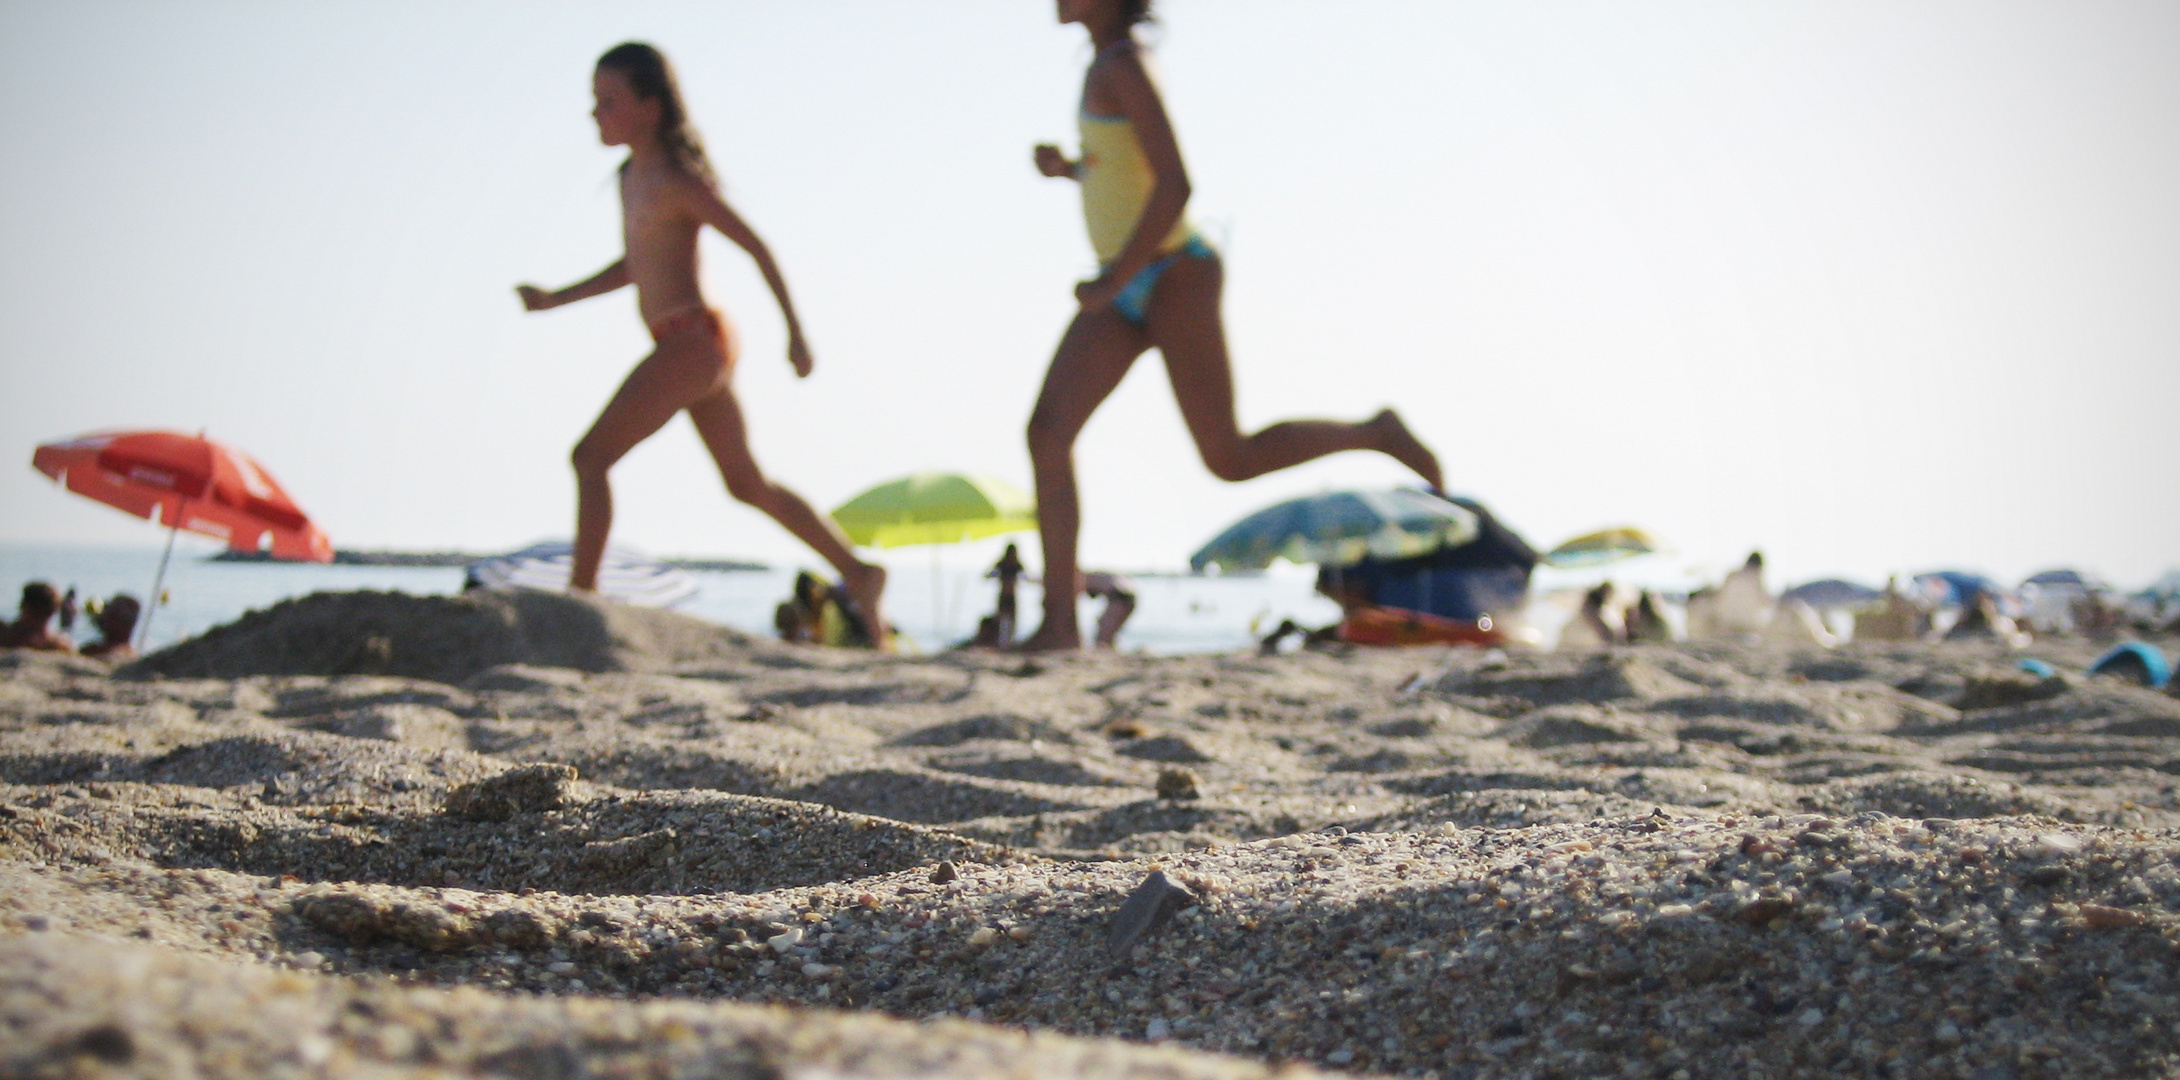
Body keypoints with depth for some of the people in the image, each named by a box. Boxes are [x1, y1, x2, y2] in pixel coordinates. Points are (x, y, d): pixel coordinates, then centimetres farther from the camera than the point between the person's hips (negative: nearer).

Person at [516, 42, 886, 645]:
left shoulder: (676, 180, -12)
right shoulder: (635, 176, 13)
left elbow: (756, 246, -11)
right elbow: (635, 267, 24)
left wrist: (796, 333, -11)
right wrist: (555, 300, 17)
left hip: (692, 342, -10)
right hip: (691, 346, 10)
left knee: (591, 455, -12)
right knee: (747, 485, 15)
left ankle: (582, 591, -11)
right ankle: (857, 573, 20)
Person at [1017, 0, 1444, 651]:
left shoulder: (1124, 65, -15)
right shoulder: (1109, 66, 15)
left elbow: (1175, 185, -24)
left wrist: (1112, 282, -22)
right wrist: (1065, 169, 8)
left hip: (1176, 276, -9)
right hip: (1130, 289, 9)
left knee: (1228, 459, -6)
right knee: (1047, 432, -8)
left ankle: (1376, 436, 17)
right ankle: (1059, 622, -10)